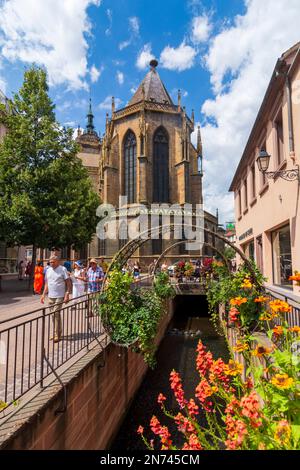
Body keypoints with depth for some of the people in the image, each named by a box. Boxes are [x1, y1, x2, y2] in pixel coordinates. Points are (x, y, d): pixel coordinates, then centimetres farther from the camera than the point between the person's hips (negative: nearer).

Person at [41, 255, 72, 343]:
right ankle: (58, 332, 25)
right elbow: (46, 284, 18)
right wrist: (43, 295, 13)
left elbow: (68, 282, -9)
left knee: (56, 314, -10)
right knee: (54, 315, 12)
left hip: (59, 296, -6)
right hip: (50, 296, 6)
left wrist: (67, 294, -16)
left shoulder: (63, 269, -7)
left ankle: (57, 335, -2)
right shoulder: (48, 270, 11)